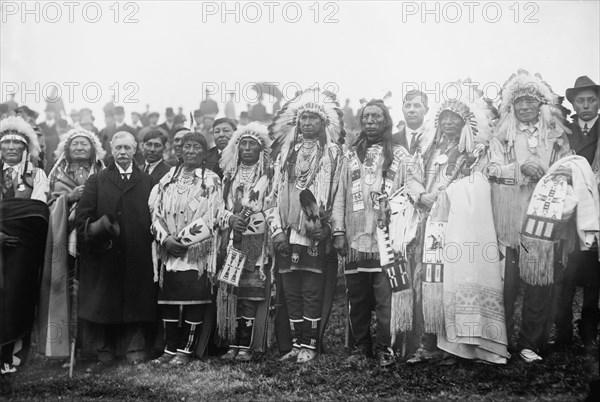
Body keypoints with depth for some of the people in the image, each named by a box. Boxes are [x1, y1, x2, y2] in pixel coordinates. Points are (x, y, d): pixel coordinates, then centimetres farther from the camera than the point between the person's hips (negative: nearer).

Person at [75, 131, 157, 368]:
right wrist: (97, 228, -17)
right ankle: (105, 356, 13)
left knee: (136, 307, 1)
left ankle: (135, 354, 9)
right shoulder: (96, 181, 11)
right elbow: (82, 219, 2)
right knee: (103, 308, 3)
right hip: (104, 259, 0)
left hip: (138, 260, 0)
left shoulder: (148, 182, 12)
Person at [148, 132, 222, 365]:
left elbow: (210, 218, -6)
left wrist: (183, 240, -11)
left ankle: (186, 350, 5)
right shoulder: (168, 179, 13)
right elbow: (156, 210, 7)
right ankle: (170, 348, 13)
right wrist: (166, 238, -8)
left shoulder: (211, 181, 1)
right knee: (168, 299, 4)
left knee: (194, 301, -4)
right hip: (169, 250, 4)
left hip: (197, 252, -3)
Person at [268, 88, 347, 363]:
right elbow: (276, 192, 12)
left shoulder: (333, 154, 5)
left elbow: (339, 193, 0)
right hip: (289, 233, 4)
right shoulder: (286, 153, 15)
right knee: (291, 291, 6)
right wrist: (277, 228, 2)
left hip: (317, 234, -4)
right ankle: (297, 343, 15)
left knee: (313, 291, -4)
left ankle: (310, 344, 5)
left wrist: (337, 231, -7)